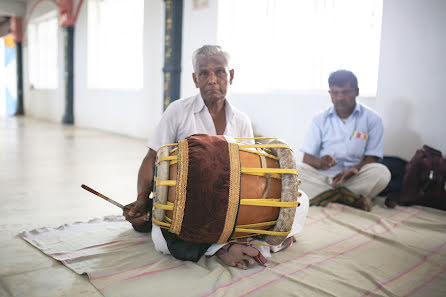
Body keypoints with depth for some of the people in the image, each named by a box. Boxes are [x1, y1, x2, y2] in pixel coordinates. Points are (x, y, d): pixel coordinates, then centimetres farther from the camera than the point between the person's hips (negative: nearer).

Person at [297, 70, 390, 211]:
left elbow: (371, 158, -1)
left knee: (382, 172, -29)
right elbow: (307, 157, 2)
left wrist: (354, 170, -23)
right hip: (322, 177, 1)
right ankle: (354, 199, -29)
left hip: (354, 178, -1)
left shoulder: (372, 119, 4)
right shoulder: (320, 119, 7)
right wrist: (319, 162, -23)